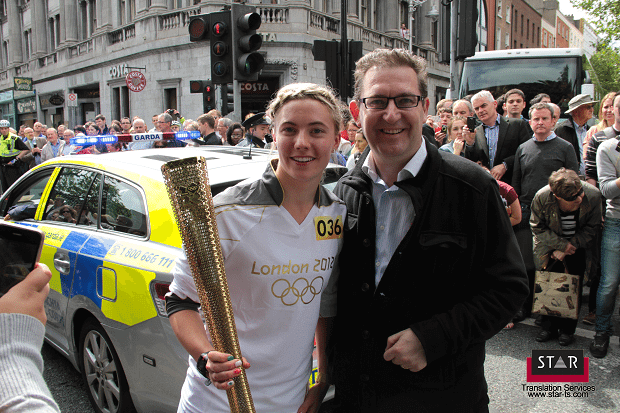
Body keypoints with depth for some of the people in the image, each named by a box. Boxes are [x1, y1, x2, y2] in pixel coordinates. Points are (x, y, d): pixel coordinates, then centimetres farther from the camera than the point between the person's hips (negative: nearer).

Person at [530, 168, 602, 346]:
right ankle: (549, 326, 16)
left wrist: (568, 249, -15)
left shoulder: (593, 195, -26)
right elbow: (538, 227, -11)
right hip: (551, 244, 0)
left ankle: (567, 329, 12)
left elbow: (591, 229, -11)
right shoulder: (542, 197, -27)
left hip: (578, 246, 0)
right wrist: (562, 245, -18)